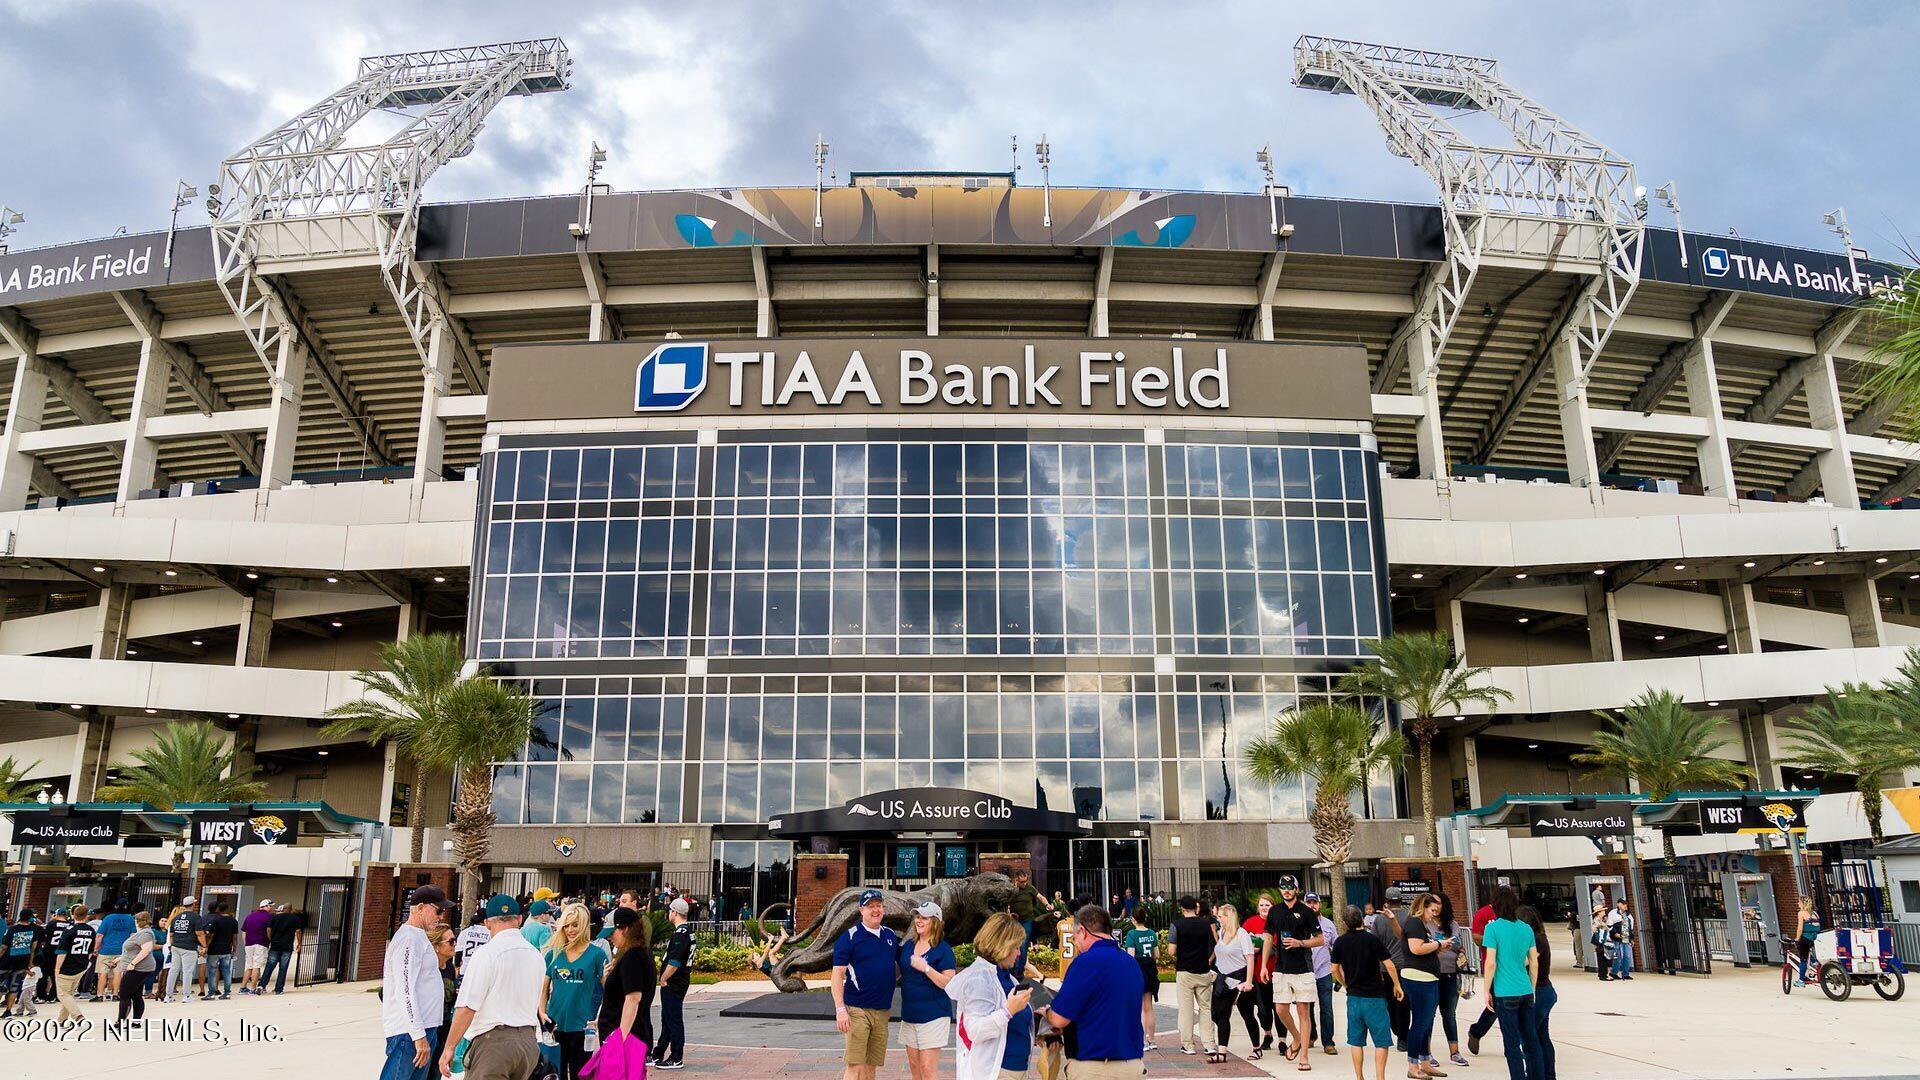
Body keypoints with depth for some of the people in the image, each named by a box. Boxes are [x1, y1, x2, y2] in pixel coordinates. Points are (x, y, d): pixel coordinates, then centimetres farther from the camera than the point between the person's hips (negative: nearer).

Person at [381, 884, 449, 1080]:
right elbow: (405, 991, -19)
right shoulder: (408, 938, -13)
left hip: (423, 1029, 10)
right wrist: (419, 1035, -22)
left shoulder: (419, 937, 18)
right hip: (408, 1031, -10)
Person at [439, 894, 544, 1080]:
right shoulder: (536, 956, 10)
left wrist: (449, 1047, -6)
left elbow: (467, 1007, -13)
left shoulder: (485, 954, -9)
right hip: (529, 1042, 6)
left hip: (492, 1042, -6)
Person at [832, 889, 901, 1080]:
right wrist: (840, 1009, -17)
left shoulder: (891, 936, 12)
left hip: (882, 1011, 6)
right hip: (857, 1009, -6)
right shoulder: (850, 937, -6)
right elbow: (837, 975, -10)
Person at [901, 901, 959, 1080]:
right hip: (909, 1014, 6)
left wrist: (926, 968, -23)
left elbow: (949, 983, -15)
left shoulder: (943, 950, -9)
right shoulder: (908, 945, 10)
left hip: (933, 1016, -6)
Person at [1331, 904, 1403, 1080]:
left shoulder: (1339, 942, 0)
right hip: (1374, 996, -4)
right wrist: (1397, 985, 6)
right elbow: (1389, 965, -10)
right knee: (1382, 1040, 3)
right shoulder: (1372, 939, -11)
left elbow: (1335, 970, 6)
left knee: (1356, 1040, 11)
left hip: (1353, 997, 4)